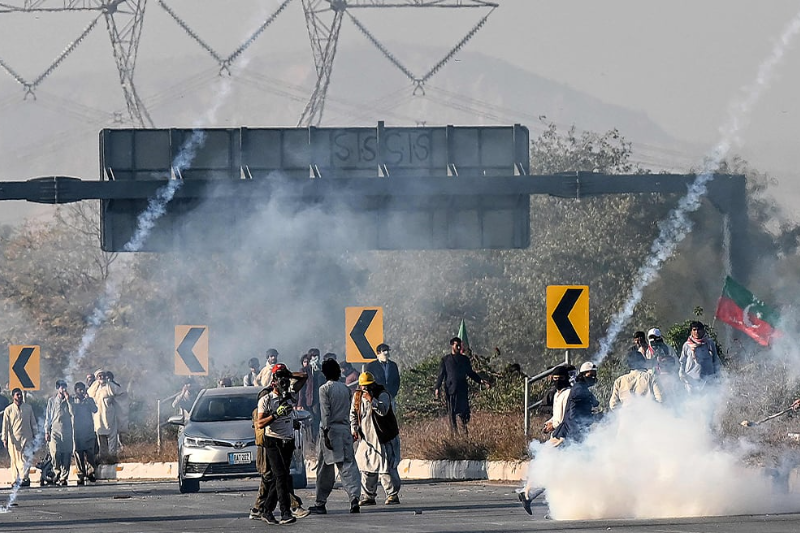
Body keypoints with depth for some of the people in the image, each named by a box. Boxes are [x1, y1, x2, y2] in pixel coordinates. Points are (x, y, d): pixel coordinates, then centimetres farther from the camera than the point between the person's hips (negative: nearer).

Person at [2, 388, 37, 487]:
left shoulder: (28, 408, 8)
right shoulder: (8, 410, 3)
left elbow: (33, 423, 14)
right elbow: (5, 425, 4)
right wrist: (4, 439, -2)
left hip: (26, 438, 1)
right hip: (14, 439, 0)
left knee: (26, 460, -12)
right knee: (15, 461, 1)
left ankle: (24, 478, -14)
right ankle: (15, 480, 5)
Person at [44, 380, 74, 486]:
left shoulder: (68, 401, 12)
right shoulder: (52, 401, 11)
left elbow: (72, 413, -3)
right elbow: (48, 417, 12)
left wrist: (68, 400, -7)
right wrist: (47, 431, 5)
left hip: (67, 432, 1)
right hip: (55, 431, -1)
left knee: (66, 456, -3)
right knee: (55, 453, -15)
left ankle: (63, 478, 0)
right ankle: (57, 472, 5)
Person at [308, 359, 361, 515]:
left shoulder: (324, 389, -6)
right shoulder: (345, 389, 10)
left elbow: (325, 413, -13)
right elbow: (348, 411, 14)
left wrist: (326, 434, -15)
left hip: (331, 430, -4)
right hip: (345, 429, 4)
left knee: (325, 468, 4)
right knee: (348, 465, -2)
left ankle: (320, 503, 11)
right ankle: (354, 496, -20)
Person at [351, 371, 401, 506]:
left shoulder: (382, 395, -11)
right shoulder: (357, 396, 7)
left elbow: (383, 410, -27)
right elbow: (353, 414, 18)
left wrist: (371, 400, -34)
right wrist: (354, 430, 6)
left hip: (384, 438, -6)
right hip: (366, 438, 6)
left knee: (386, 467, -8)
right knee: (367, 469, 8)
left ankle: (393, 495, 1)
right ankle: (368, 496, 17)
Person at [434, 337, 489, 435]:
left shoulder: (465, 359, 13)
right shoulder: (445, 360, 7)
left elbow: (471, 373, 20)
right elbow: (441, 375, 4)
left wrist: (481, 381, 8)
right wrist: (437, 388, -6)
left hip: (462, 389, 1)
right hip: (450, 389, -1)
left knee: (464, 411, -8)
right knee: (452, 412, 0)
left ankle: (464, 429, 3)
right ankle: (454, 432, 6)